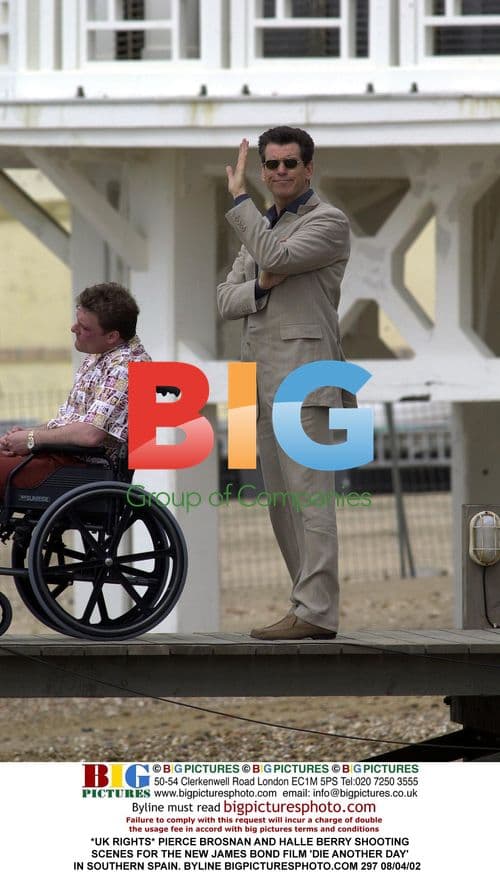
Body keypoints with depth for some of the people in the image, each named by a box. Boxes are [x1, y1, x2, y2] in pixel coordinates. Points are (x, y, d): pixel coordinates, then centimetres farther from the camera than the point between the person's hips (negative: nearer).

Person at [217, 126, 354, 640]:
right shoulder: (261, 227, 22)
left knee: (308, 494, -14)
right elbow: (226, 300, 16)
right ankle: (311, 603, 13)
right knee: (280, 499, 8)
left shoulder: (328, 222, -3)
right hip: (263, 381, 9)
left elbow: (277, 257, -19)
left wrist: (239, 198, -11)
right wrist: (259, 287, -6)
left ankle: (316, 612, -19)